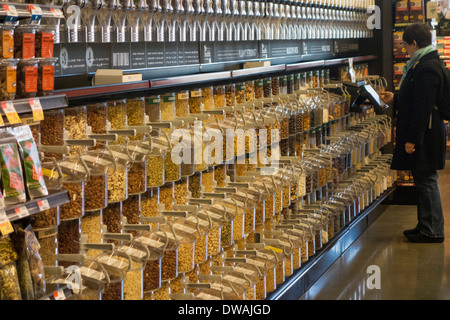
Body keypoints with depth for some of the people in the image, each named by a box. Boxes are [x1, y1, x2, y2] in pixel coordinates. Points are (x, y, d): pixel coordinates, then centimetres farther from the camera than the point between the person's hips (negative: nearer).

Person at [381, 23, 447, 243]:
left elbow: (423, 108, -23)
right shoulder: (423, 64, 14)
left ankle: (432, 231, 2)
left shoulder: (426, 69, -20)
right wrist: (395, 100, 24)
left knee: (426, 181, -4)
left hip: (424, 137, -11)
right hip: (424, 136, 11)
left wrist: (413, 139, -22)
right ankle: (426, 226, 23)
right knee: (423, 181, 15)